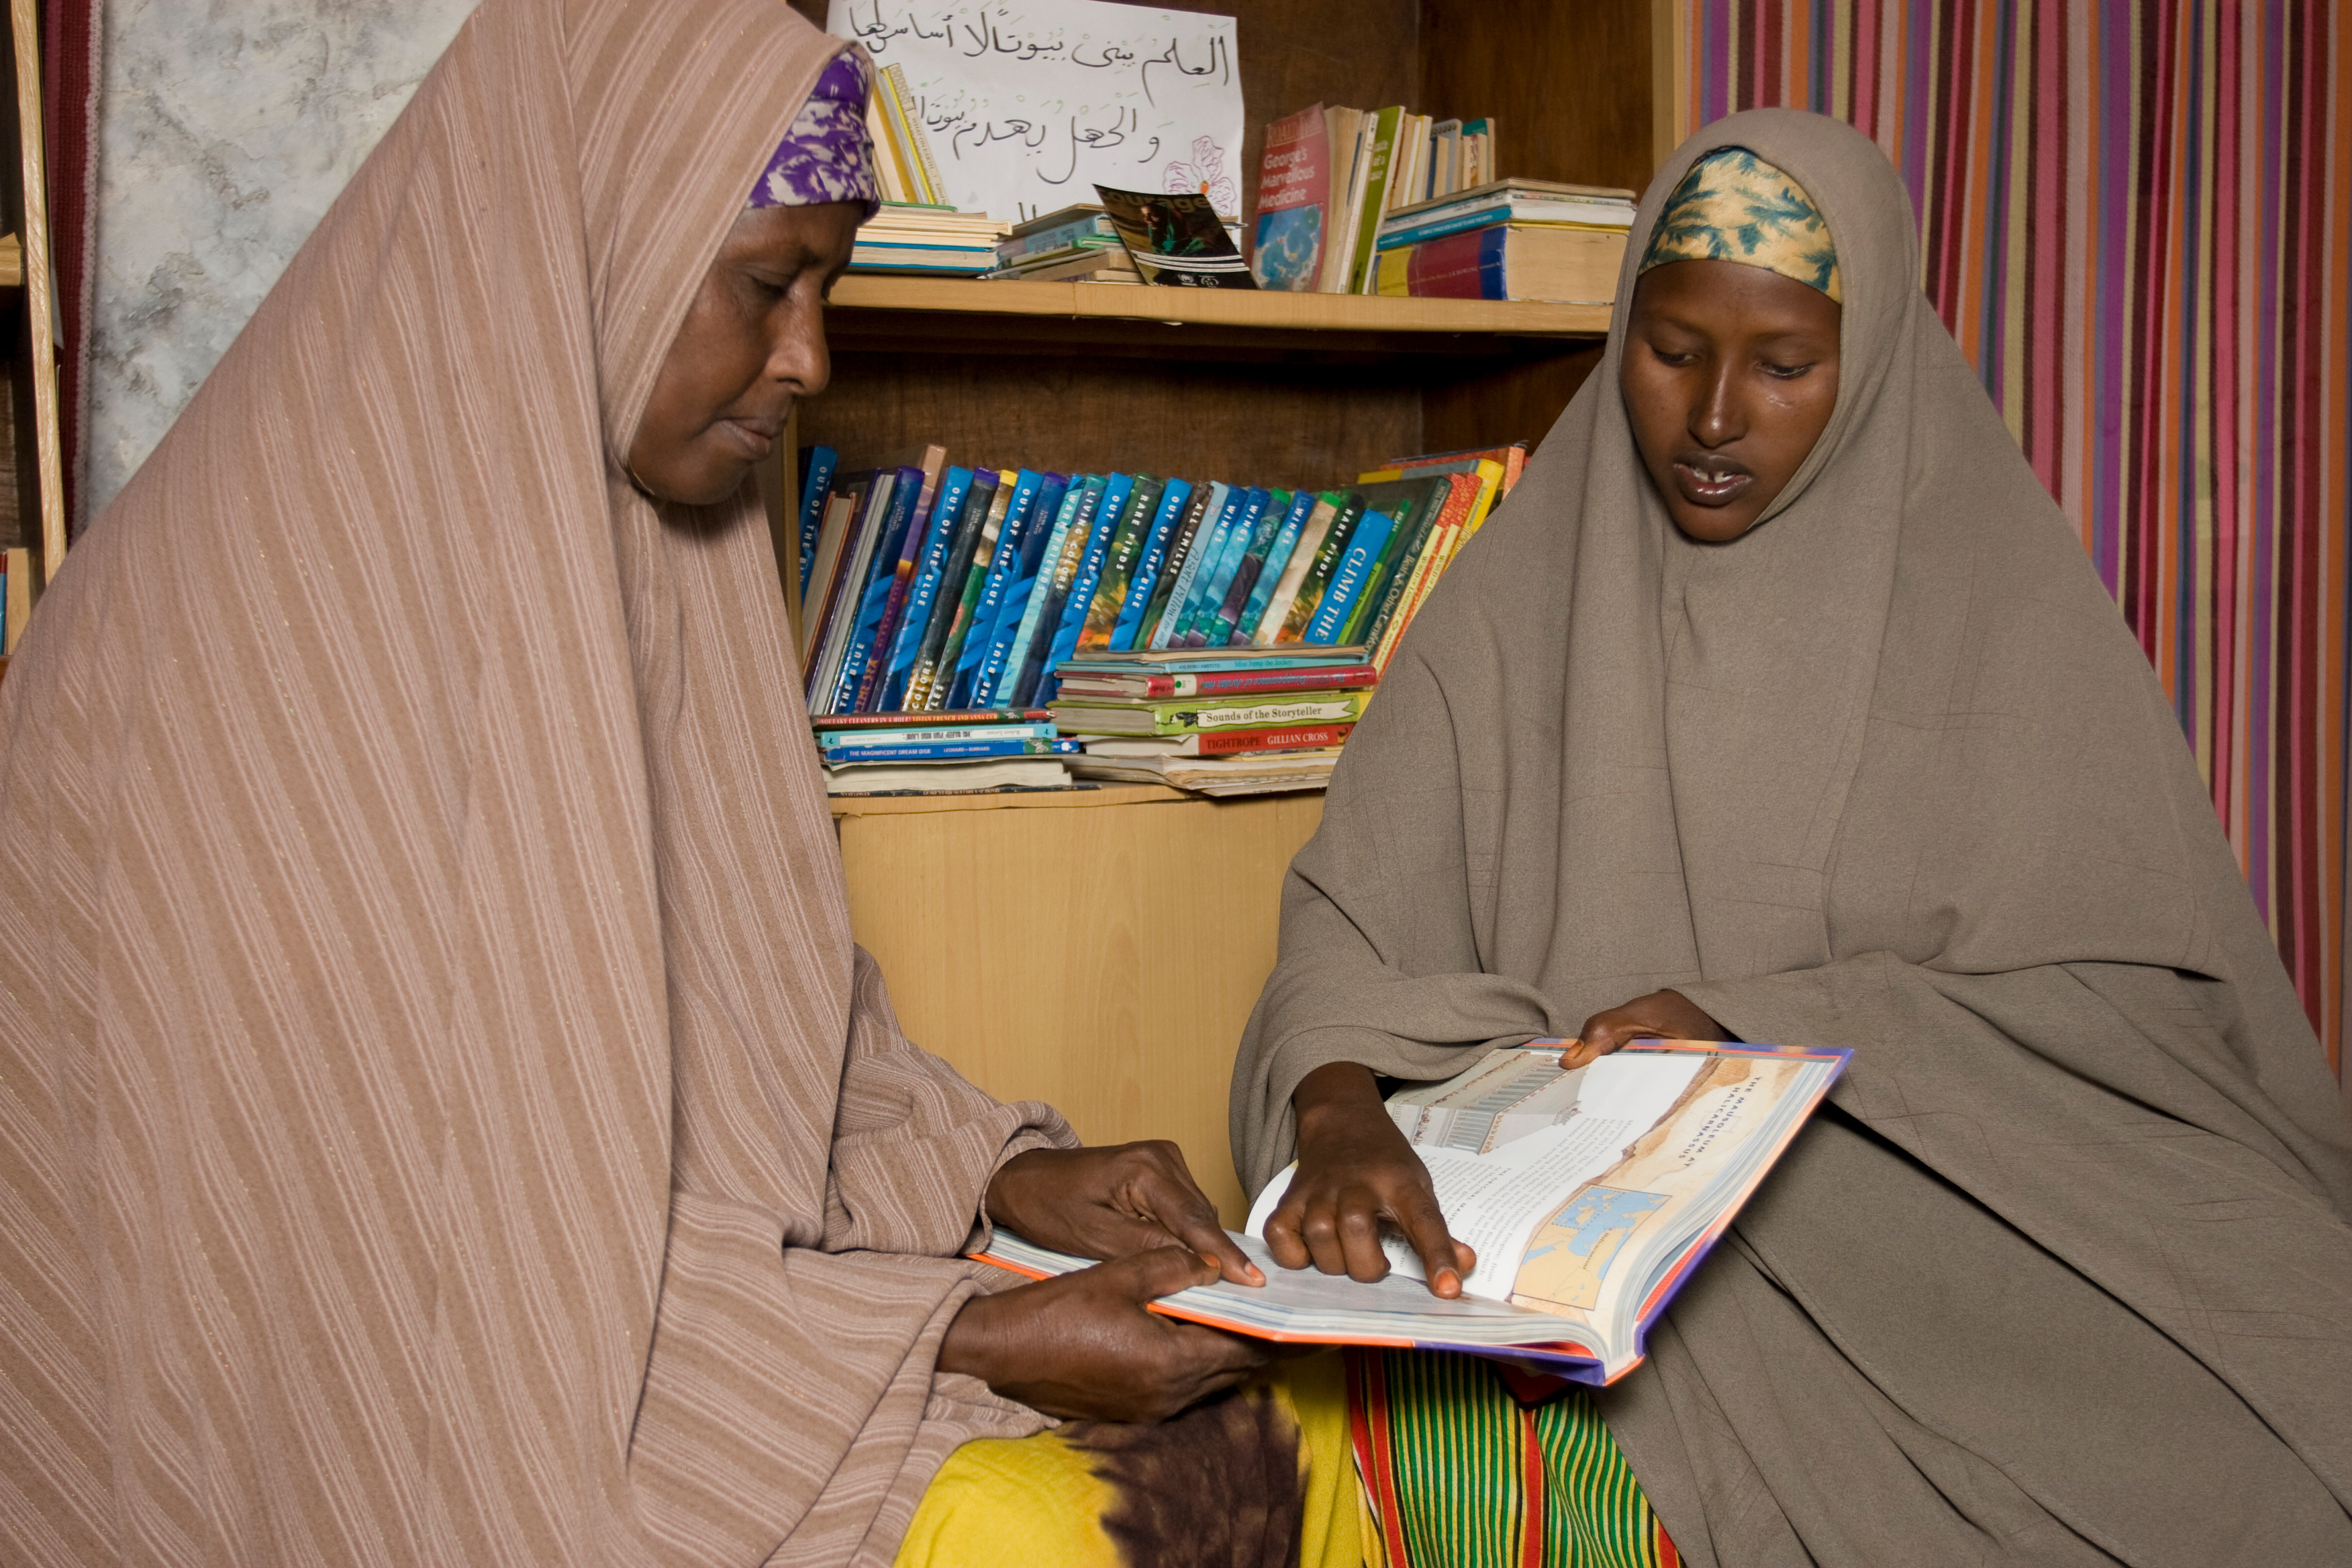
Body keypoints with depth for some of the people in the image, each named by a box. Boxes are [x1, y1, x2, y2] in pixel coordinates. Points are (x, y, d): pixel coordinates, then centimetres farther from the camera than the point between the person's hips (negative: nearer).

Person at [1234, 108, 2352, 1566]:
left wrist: (1758, 1026, -15)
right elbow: (1355, 911, 1)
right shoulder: (1525, 597, 7)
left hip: (1951, 1203, 1)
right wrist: (1339, 1104, -22)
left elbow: (2139, 981, -2)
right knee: (1460, 1443, -31)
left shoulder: (2004, 596, 4)